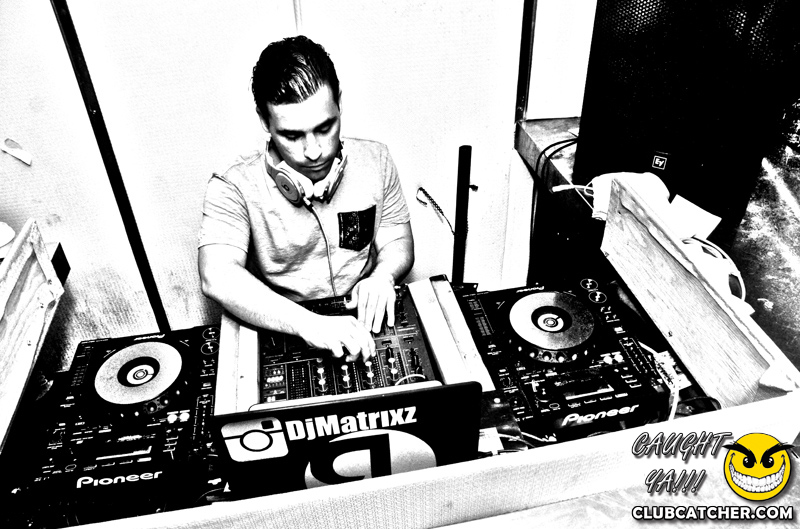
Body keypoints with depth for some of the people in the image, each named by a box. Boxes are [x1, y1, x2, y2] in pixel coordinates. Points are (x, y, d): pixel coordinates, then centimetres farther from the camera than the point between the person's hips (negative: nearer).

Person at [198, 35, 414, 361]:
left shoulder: (375, 161, -3)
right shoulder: (234, 188, -14)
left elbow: (399, 244, 5)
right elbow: (217, 279, -28)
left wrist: (382, 275, -17)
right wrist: (309, 323, -41)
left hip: (368, 332, 2)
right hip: (281, 339, -1)